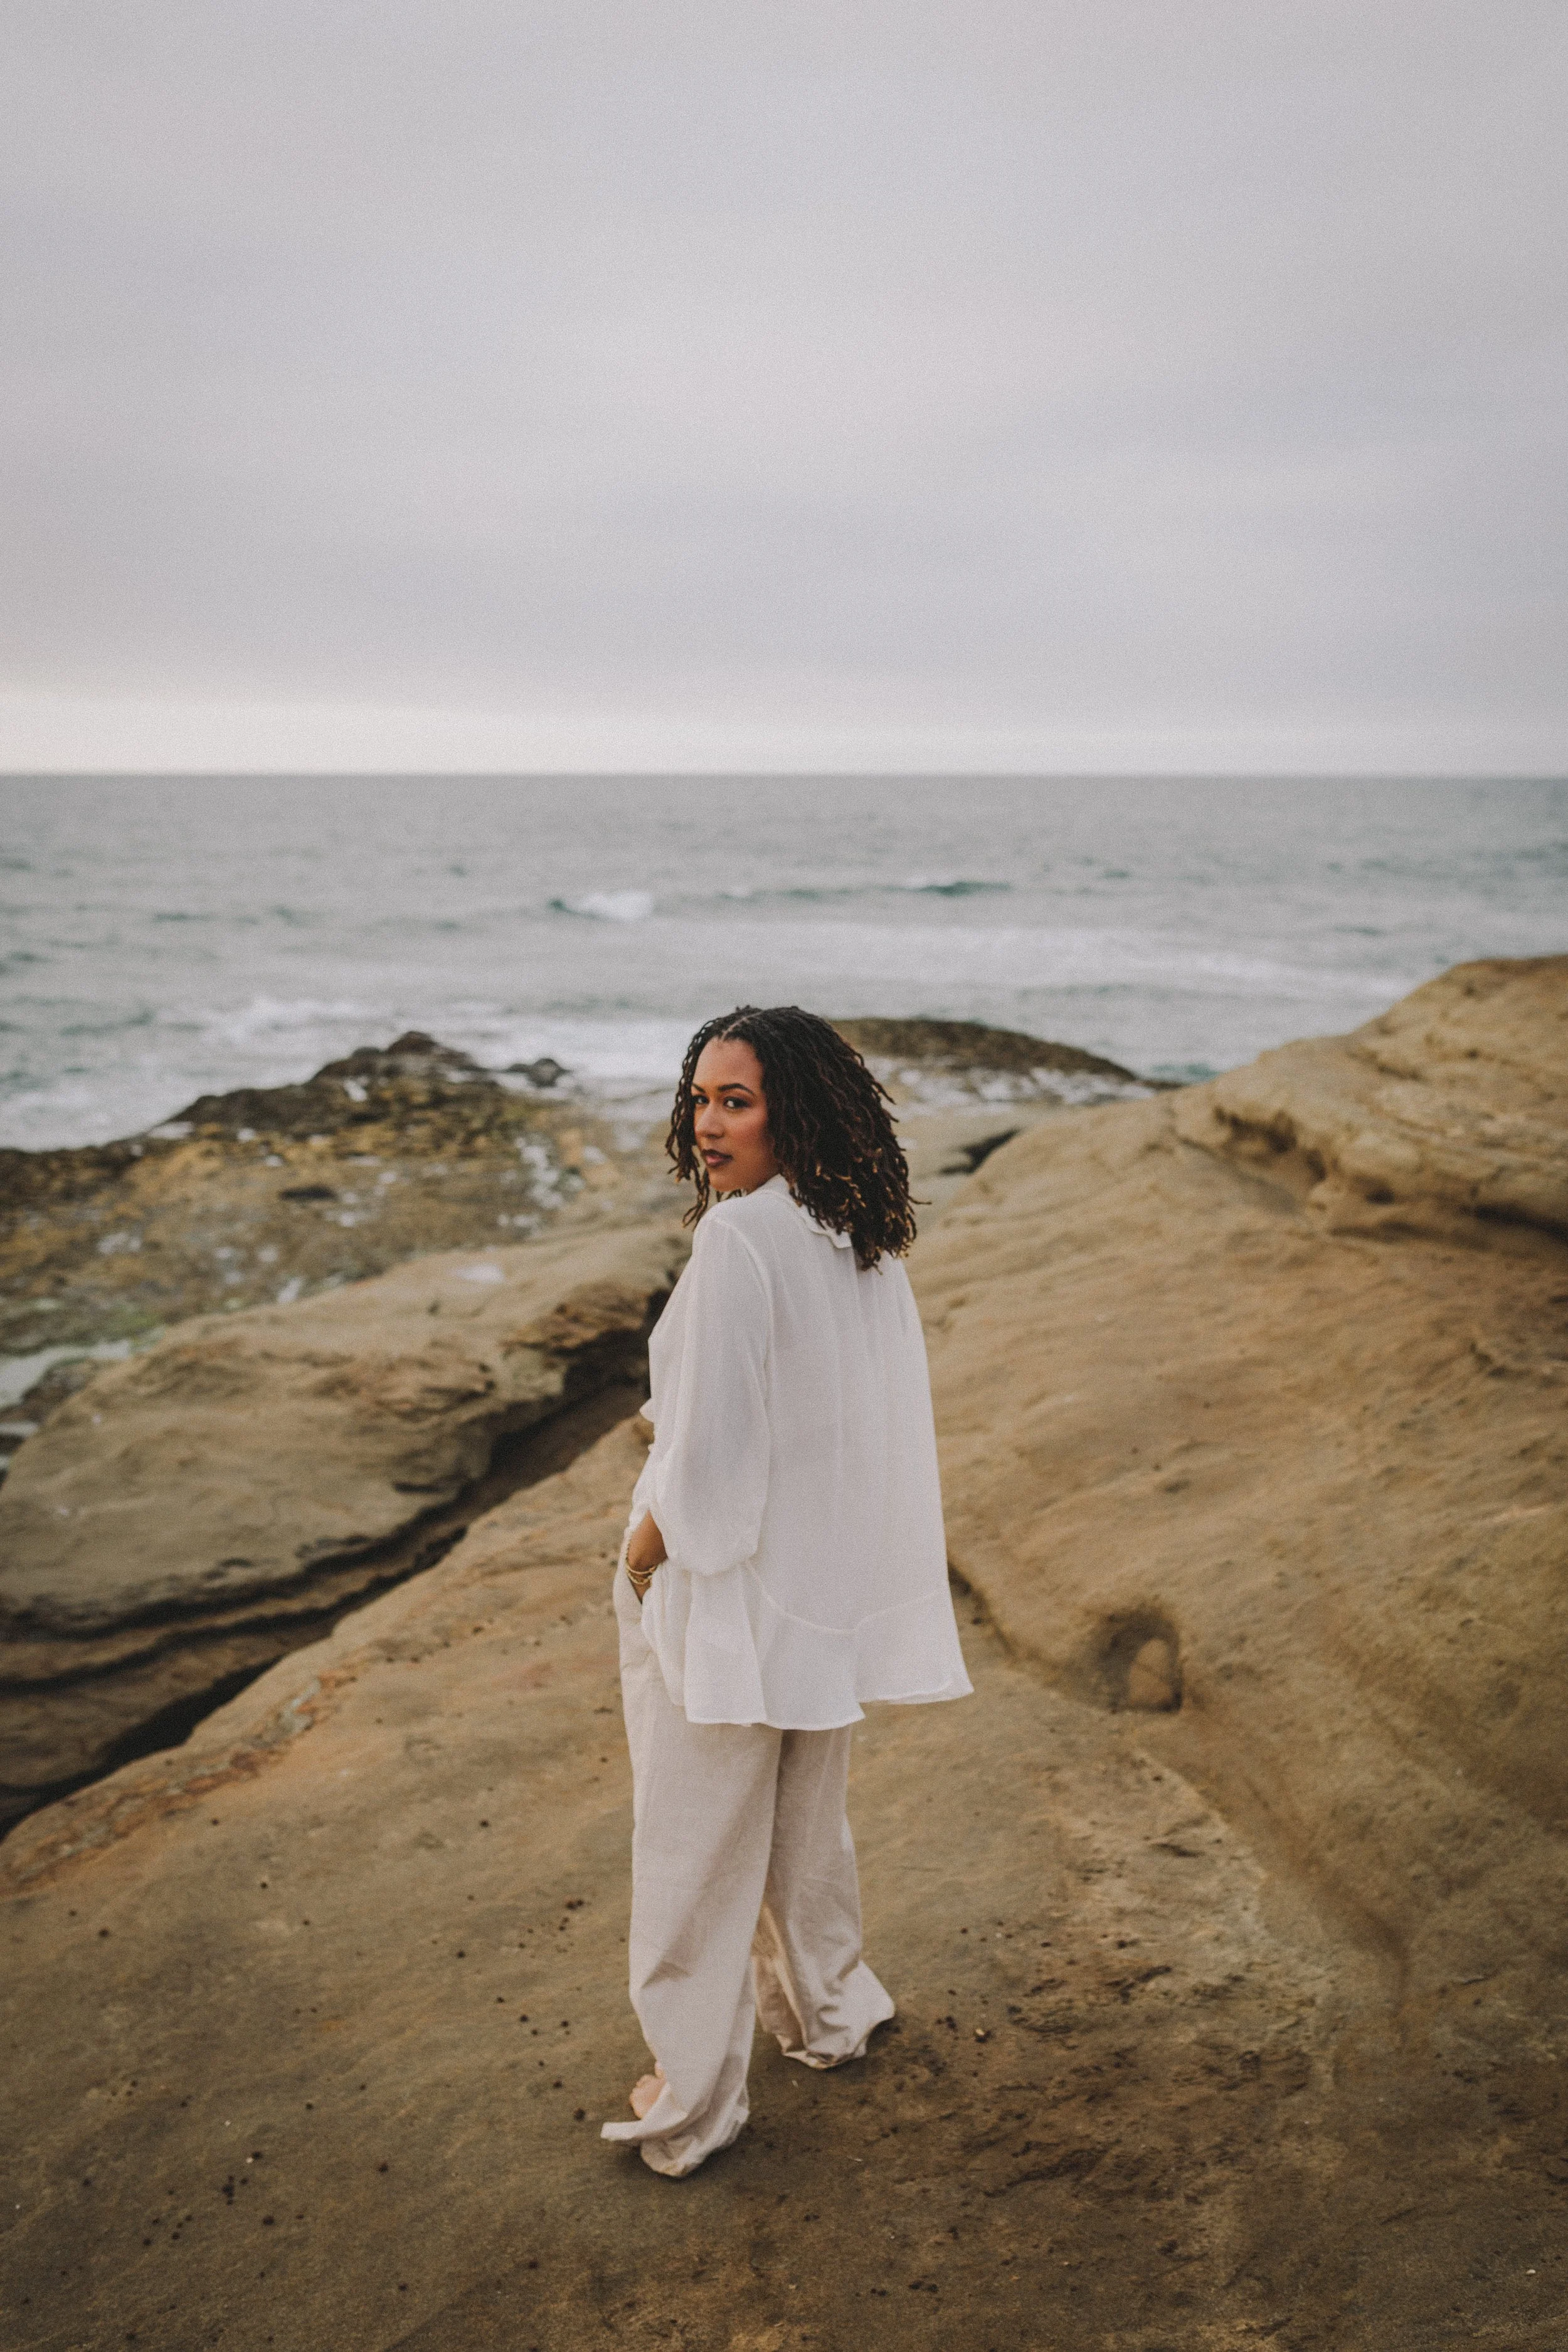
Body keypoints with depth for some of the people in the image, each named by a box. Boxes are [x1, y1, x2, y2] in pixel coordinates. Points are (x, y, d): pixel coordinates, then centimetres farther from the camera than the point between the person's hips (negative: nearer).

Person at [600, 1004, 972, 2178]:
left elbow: (712, 1442, -23)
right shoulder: (868, 1238, 0)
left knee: (699, 1845, 8)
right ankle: (826, 2009, 45)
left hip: (726, 1585, -8)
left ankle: (693, 2104, 21)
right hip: (831, 1581, 8)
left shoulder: (740, 1237, -24)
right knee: (807, 1818, 26)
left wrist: (644, 1550, -7)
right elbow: (876, 1420, 8)